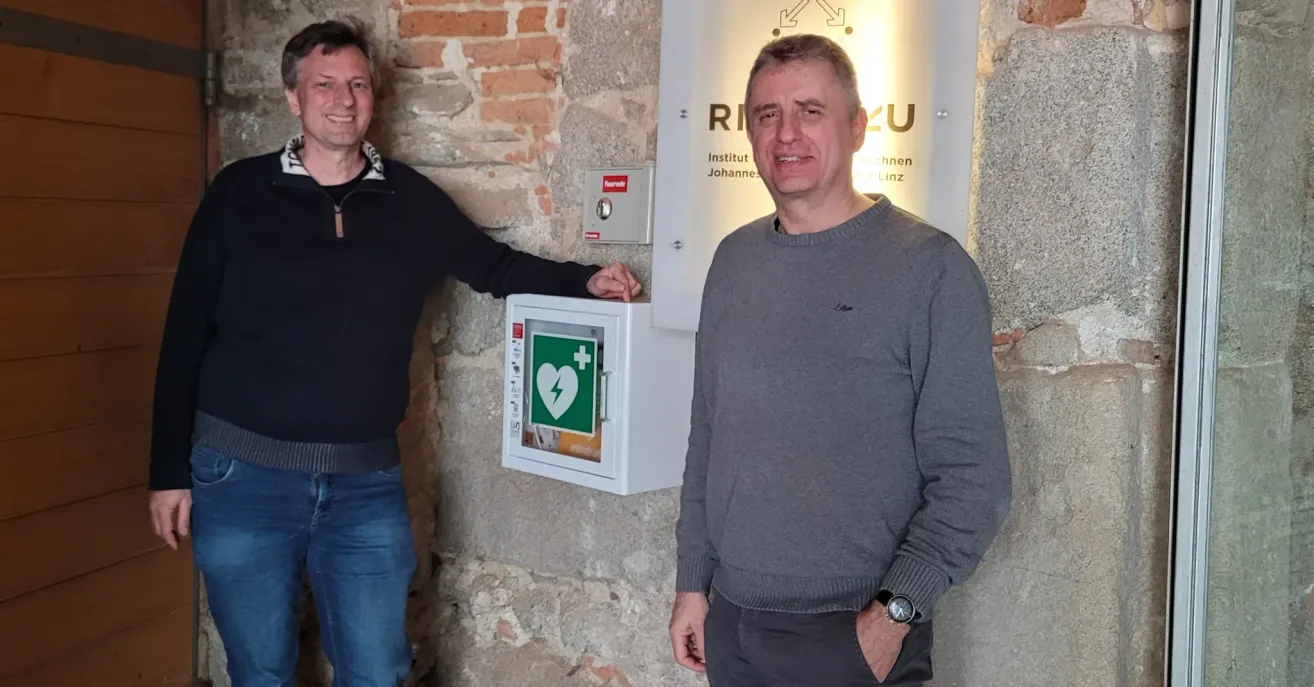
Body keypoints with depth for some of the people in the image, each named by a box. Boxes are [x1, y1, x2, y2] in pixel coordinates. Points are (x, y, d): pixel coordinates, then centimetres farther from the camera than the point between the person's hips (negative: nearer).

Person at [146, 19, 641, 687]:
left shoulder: (411, 199, 4)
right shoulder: (240, 192, -2)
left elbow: (494, 265, 15)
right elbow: (186, 335, 0)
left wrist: (586, 279, -3)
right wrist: (169, 470, -1)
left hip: (367, 483, 2)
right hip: (241, 477, -1)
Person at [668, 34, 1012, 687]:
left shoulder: (930, 267, -10)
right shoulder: (734, 259, 6)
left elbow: (973, 474, -12)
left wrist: (896, 610, -18)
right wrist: (692, 581, 11)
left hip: (858, 634, -5)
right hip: (731, 621, 5)